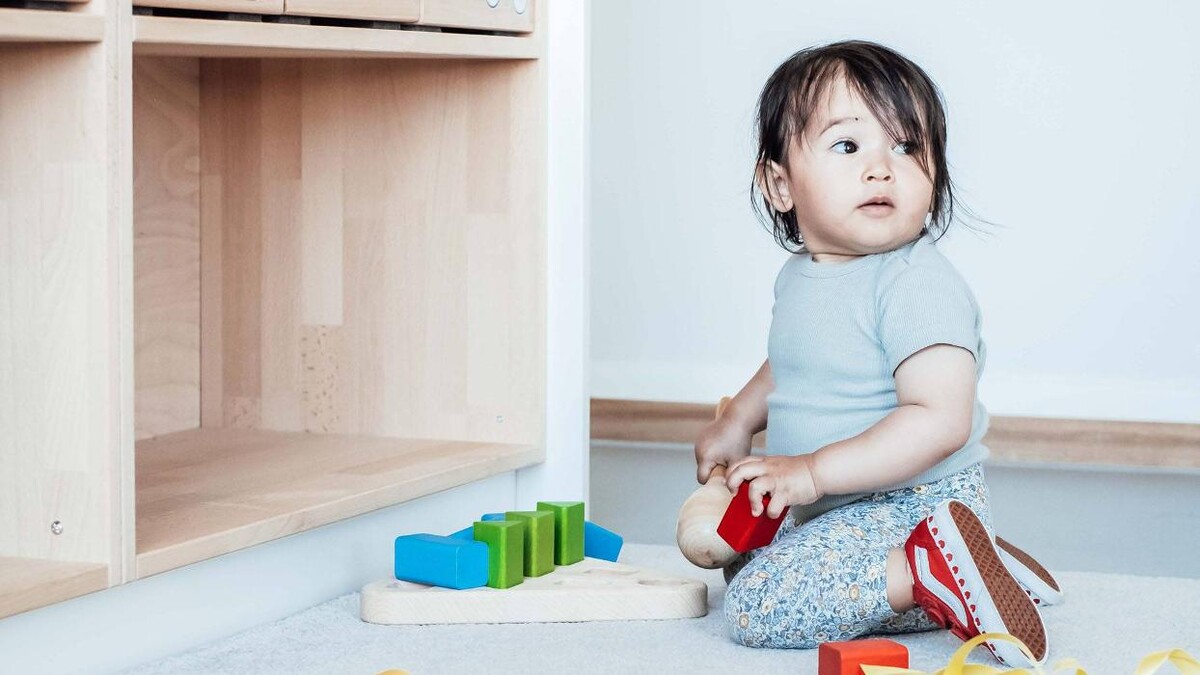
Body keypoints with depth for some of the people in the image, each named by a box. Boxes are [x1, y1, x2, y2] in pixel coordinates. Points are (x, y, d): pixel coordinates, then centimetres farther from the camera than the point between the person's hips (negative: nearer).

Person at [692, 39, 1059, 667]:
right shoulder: (801, 274, 8)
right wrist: (738, 418, 19)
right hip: (842, 512, 9)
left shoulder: (918, 283, -20)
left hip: (913, 505, -9)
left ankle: (931, 574, -18)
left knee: (757, 606, -21)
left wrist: (813, 471, -28)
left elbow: (940, 419, -29)